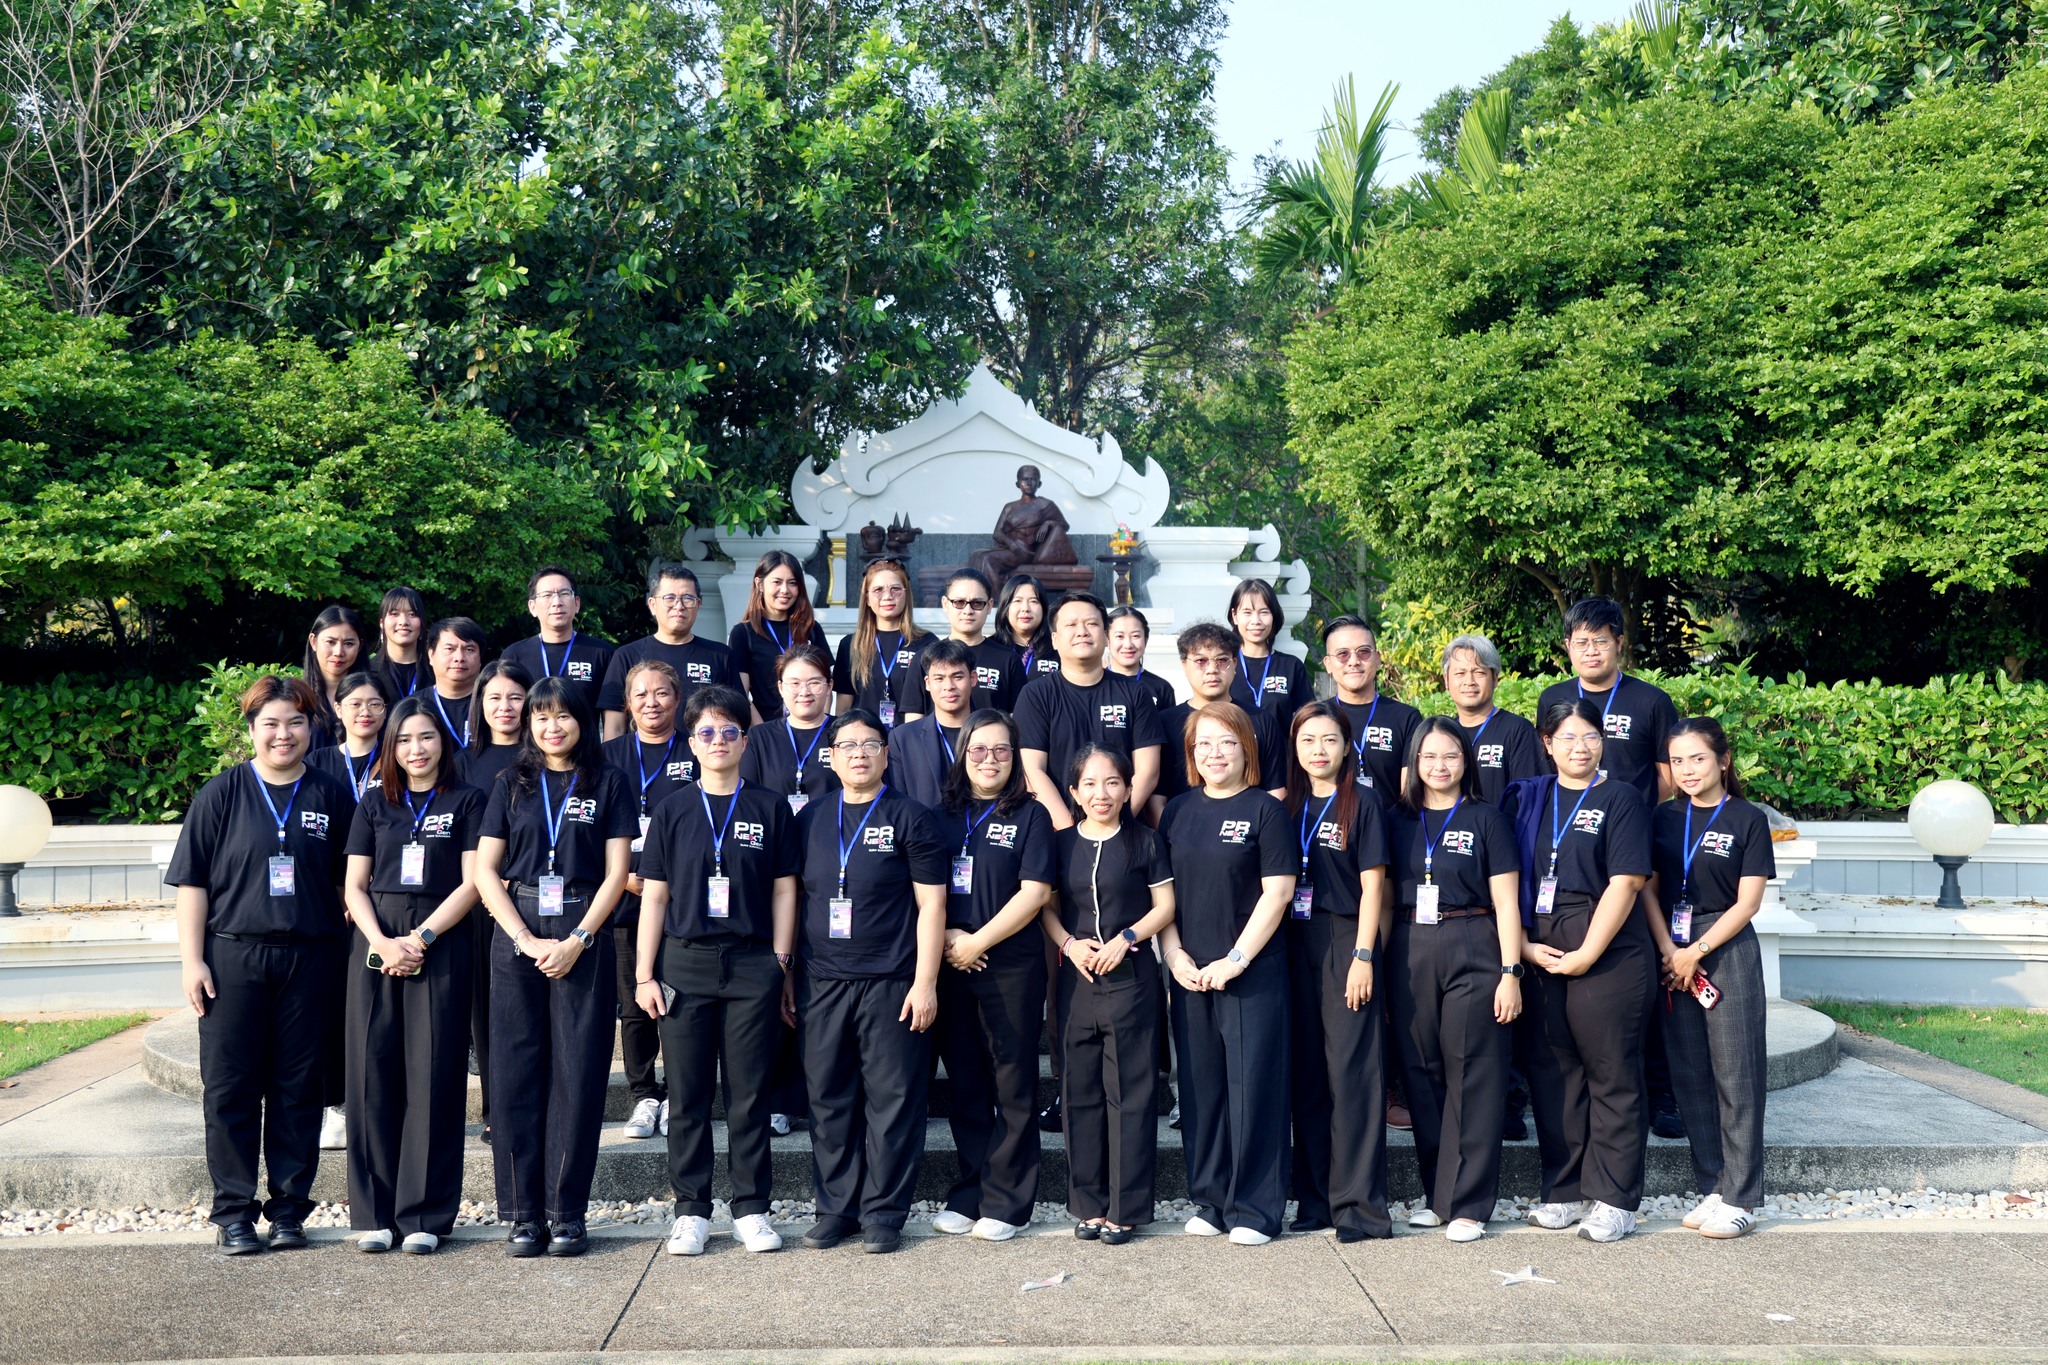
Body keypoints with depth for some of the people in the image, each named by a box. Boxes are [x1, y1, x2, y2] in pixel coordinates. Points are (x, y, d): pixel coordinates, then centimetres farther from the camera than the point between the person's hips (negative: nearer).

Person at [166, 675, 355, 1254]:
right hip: (233, 957, -1)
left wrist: (351, 947, 3)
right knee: (230, 1087, 2)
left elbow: (350, 881, 13)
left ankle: (289, 1208, 15)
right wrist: (192, 960, -4)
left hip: (309, 961, 1)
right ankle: (234, 1212, 12)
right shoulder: (221, 794, 3)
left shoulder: (332, 797, 7)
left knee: (297, 1088, 5)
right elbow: (192, 881, 2)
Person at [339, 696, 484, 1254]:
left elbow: (472, 883, -1)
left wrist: (419, 938, -10)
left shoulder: (466, 801, 6)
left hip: (441, 946, -2)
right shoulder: (374, 804, 14)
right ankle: (374, 1213, 8)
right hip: (376, 944, 2)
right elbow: (355, 885, 9)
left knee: (433, 1076, -4)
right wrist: (381, 941, -8)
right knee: (373, 1072, 0)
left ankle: (424, 1214, 2)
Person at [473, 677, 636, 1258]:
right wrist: (527, 940, -7)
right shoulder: (512, 784, 10)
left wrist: (576, 940, -10)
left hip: (583, 940, -1)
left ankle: (568, 1213, 6)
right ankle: (524, 1214, 8)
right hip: (516, 938, 2)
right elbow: (485, 870, 5)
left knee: (578, 1076, -1)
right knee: (515, 1075, 1)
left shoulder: (609, 783, 6)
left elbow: (616, 873, 1)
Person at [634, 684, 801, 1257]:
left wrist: (780, 966, 0)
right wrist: (644, 974, 1)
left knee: (750, 1091, 3)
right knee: (687, 1093, 4)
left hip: (752, 963, -1)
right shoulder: (674, 811, 7)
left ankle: (751, 1208, 13)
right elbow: (654, 894, 6)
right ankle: (691, 1209, 14)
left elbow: (783, 890, 6)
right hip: (684, 962, 1)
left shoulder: (770, 808, 5)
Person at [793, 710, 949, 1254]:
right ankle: (836, 1207, 19)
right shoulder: (810, 819, 12)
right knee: (829, 1100, 8)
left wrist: (925, 982, -9)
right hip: (821, 982, 4)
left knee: (892, 1100, 0)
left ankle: (884, 1211, 11)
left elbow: (931, 905, -3)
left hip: (891, 983, -3)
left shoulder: (911, 818, 0)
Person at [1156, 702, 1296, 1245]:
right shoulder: (1178, 811, 10)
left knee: (1252, 1085, -2)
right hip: (1190, 973, 4)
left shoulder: (1266, 809, -3)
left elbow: (1277, 893, -8)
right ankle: (1209, 1200, 20)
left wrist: (1235, 959, -13)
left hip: (1253, 971, -4)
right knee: (1200, 1087, 9)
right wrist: (1174, 954, -2)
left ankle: (1253, 1210, 7)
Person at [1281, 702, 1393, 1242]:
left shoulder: (1361, 803, -1)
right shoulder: (1288, 805, 12)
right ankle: (1315, 1197, 15)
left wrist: (1363, 956, -12)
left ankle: (1359, 1203, -1)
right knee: (1307, 1072, 7)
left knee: (1352, 1071, -5)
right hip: (1296, 944, 5)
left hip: (1345, 940, -4)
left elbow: (1371, 885, -5)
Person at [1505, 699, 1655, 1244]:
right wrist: (1526, 946, -2)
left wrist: (1585, 954, -13)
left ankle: (1613, 1200, 8)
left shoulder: (1620, 798, -1)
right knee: (1552, 1072, 8)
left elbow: (1625, 883, -9)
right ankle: (1563, 1191, 19)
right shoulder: (1527, 799, 12)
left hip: (1608, 954, -4)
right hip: (1542, 956, 5)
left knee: (1612, 1076, 1)